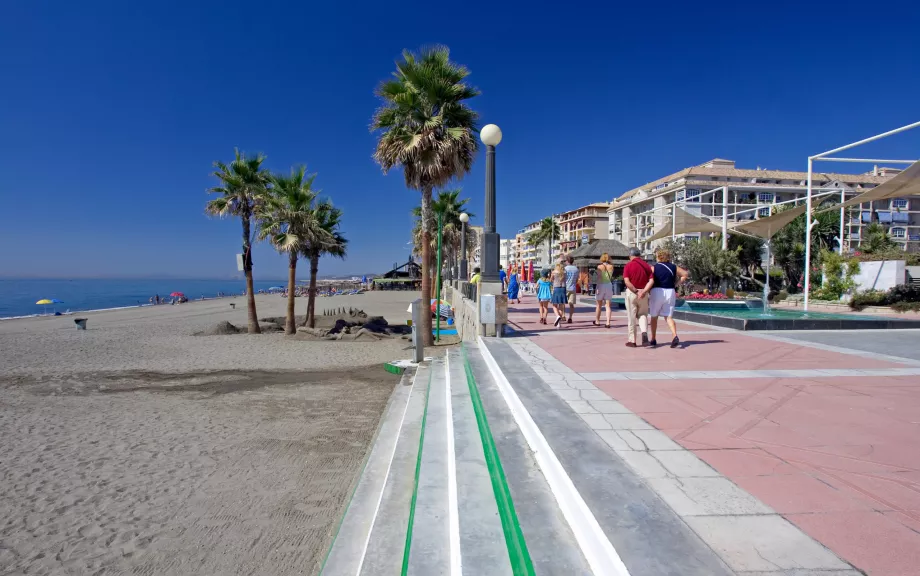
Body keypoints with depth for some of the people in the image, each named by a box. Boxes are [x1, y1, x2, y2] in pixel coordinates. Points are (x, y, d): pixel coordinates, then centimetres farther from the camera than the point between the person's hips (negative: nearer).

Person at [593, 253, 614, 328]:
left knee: (598, 305, 11)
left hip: (601, 285, -3)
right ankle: (608, 322, -5)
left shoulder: (600, 267, -8)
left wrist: (597, 288, -16)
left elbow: (599, 278, -15)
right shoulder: (611, 267, 2)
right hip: (609, 285, 3)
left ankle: (597, 321, 22)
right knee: (608, 305, 4)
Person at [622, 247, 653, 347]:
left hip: (631, 292, -3)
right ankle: (644, 332, -9)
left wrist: (636, 291, -14)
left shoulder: (628, 266, -6)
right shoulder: (646, 265, 5)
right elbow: (651, 281, -7)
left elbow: (627, 281, -17)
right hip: (644, 293, 3)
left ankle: (632, 340, 9)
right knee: (643, 315, 17)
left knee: (631, 317, 5)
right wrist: (643, 291, -15)